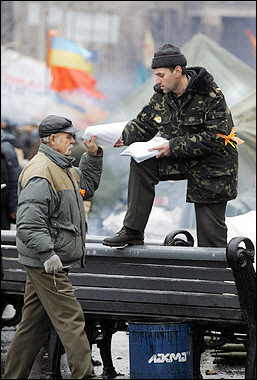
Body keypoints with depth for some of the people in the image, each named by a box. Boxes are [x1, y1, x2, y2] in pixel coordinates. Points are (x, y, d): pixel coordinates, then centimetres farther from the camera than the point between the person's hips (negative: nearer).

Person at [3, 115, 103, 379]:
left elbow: (86, 186, 33)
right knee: (70, 321, -10)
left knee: (34, 324, 13)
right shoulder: (40, 174, -18)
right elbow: (29, 223, -25)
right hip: (46, 265, -10)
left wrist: (93, 155, 20)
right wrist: (48, 254, -30)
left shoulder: (61, 167, 16)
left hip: (47, 264, 10)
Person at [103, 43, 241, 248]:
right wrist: (123, 137, -17)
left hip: (214, 164, -6)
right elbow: (143, 125, 6)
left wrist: (174, 147, -27)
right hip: (182, 160, 6)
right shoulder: (162, 96, -1)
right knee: (141, 164, -14)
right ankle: (133, 232, -10)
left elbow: (216, 138, -25)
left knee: (210, 228, -6)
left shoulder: (211, 96, -21)